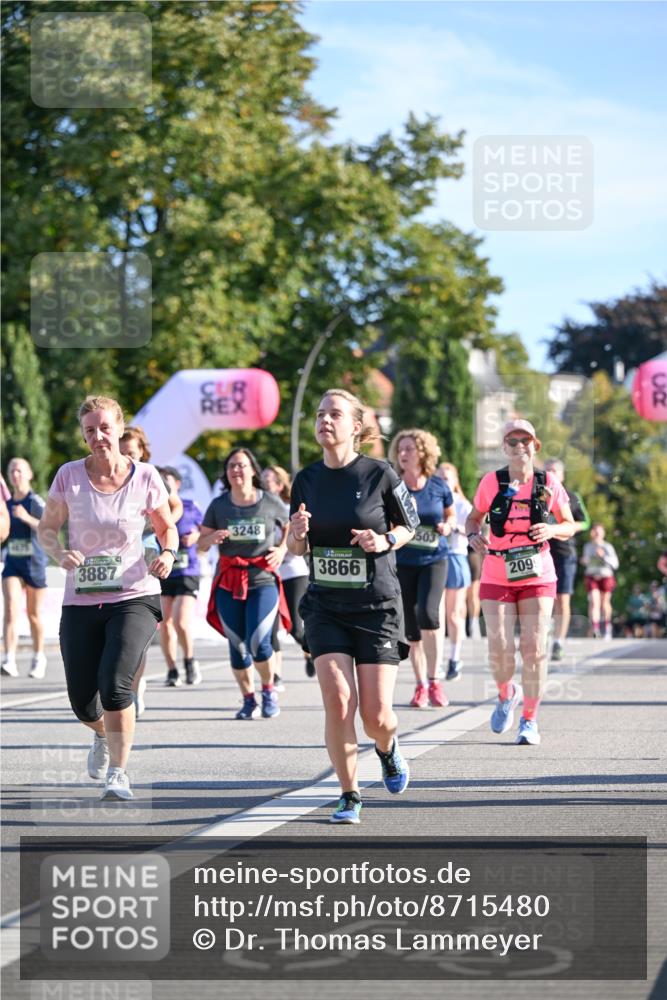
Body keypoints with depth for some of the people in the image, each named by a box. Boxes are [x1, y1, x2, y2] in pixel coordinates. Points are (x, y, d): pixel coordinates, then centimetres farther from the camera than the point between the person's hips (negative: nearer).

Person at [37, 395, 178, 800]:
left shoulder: (145, 477, -4)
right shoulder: (69, 476, -3)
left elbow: (167, 526, 11)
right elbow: (47, 528, 7)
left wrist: (168, 553, -10)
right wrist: (60, 553, -14)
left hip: (135, 597, -2)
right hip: (81, 600, 2)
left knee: (114, 683, -22)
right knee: (82, 700, 4)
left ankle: (119, 772, -7)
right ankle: (104, 736, 40)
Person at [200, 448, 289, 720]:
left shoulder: (271, 503, 1)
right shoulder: (218, 505, 5)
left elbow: (291, 529, 16)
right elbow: (201, 544, 8)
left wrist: (282, 549, -2)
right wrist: (213, 537, -14)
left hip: (263, 580, -2)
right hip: (228, 583, 2)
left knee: (258, 642, -13)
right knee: (237, 645, 3)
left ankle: (269, 690, 14)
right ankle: (249, 701, 19)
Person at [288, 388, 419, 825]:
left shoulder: (380, 474, -8)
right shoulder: (307, 480, 3)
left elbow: (409, 525, 6)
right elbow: (297, 549, 11)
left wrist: (386, 541, -15)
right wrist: (297, 536, -12)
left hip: (377, 607, -2)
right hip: (325, 607, 2)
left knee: (376, 714, -4)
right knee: (337, 700, -13)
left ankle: (388, 750, 33)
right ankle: (350, 796, 3)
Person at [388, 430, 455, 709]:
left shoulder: (438, 486, -1)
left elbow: (451, 515, 15)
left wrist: (447, 526, -6)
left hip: (433, 560, -1)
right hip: (402, 563, 1)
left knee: (428, 613, -22)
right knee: (410, 627, 5)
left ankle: (434, 681, -8)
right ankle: (420, 686, 19)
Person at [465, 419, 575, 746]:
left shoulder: (548, 484, -2)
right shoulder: (492, 482, -3)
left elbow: (569, 525, 7)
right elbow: (473, 517, 10)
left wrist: (551, 530, -15)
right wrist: (473, 535, -13)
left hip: (537, 576, 0)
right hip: (497, 577, 0)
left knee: (534, 649, -4)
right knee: (500, 649, -8)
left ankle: (529, 719, 10)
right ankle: (506, 694, 26)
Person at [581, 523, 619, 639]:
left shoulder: (608, 547, -2)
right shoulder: (587, 546, 8)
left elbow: (615, 564, -6)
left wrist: (604, 556, -19)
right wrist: (584, 561, 0)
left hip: (606, 576, -1)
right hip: (591, 577, 1)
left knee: (605, 603, 10)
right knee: (594, 602, -16)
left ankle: (607, 628, 32)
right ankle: (595, 631, -27)